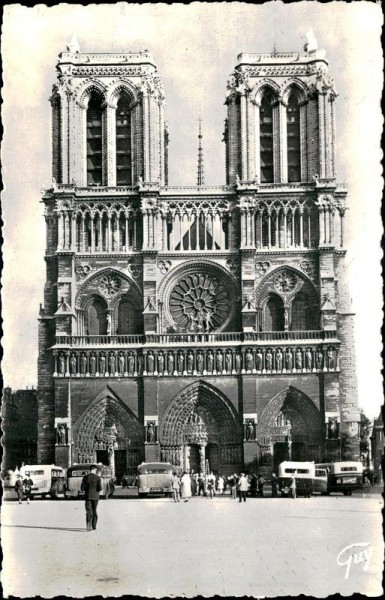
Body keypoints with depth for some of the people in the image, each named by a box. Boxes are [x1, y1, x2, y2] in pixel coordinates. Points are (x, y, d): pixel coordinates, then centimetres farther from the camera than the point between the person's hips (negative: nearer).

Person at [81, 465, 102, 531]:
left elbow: (82, 488, -3)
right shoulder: (98, 478, -5)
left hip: (88, 496, 0)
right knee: (94, 511, 15)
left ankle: (89, 526, -21)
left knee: (88, 511, -2)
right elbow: (100, 488, -10)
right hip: (95, 496, 0)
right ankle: (94, 526, 21)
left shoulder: (85, 477, -1)